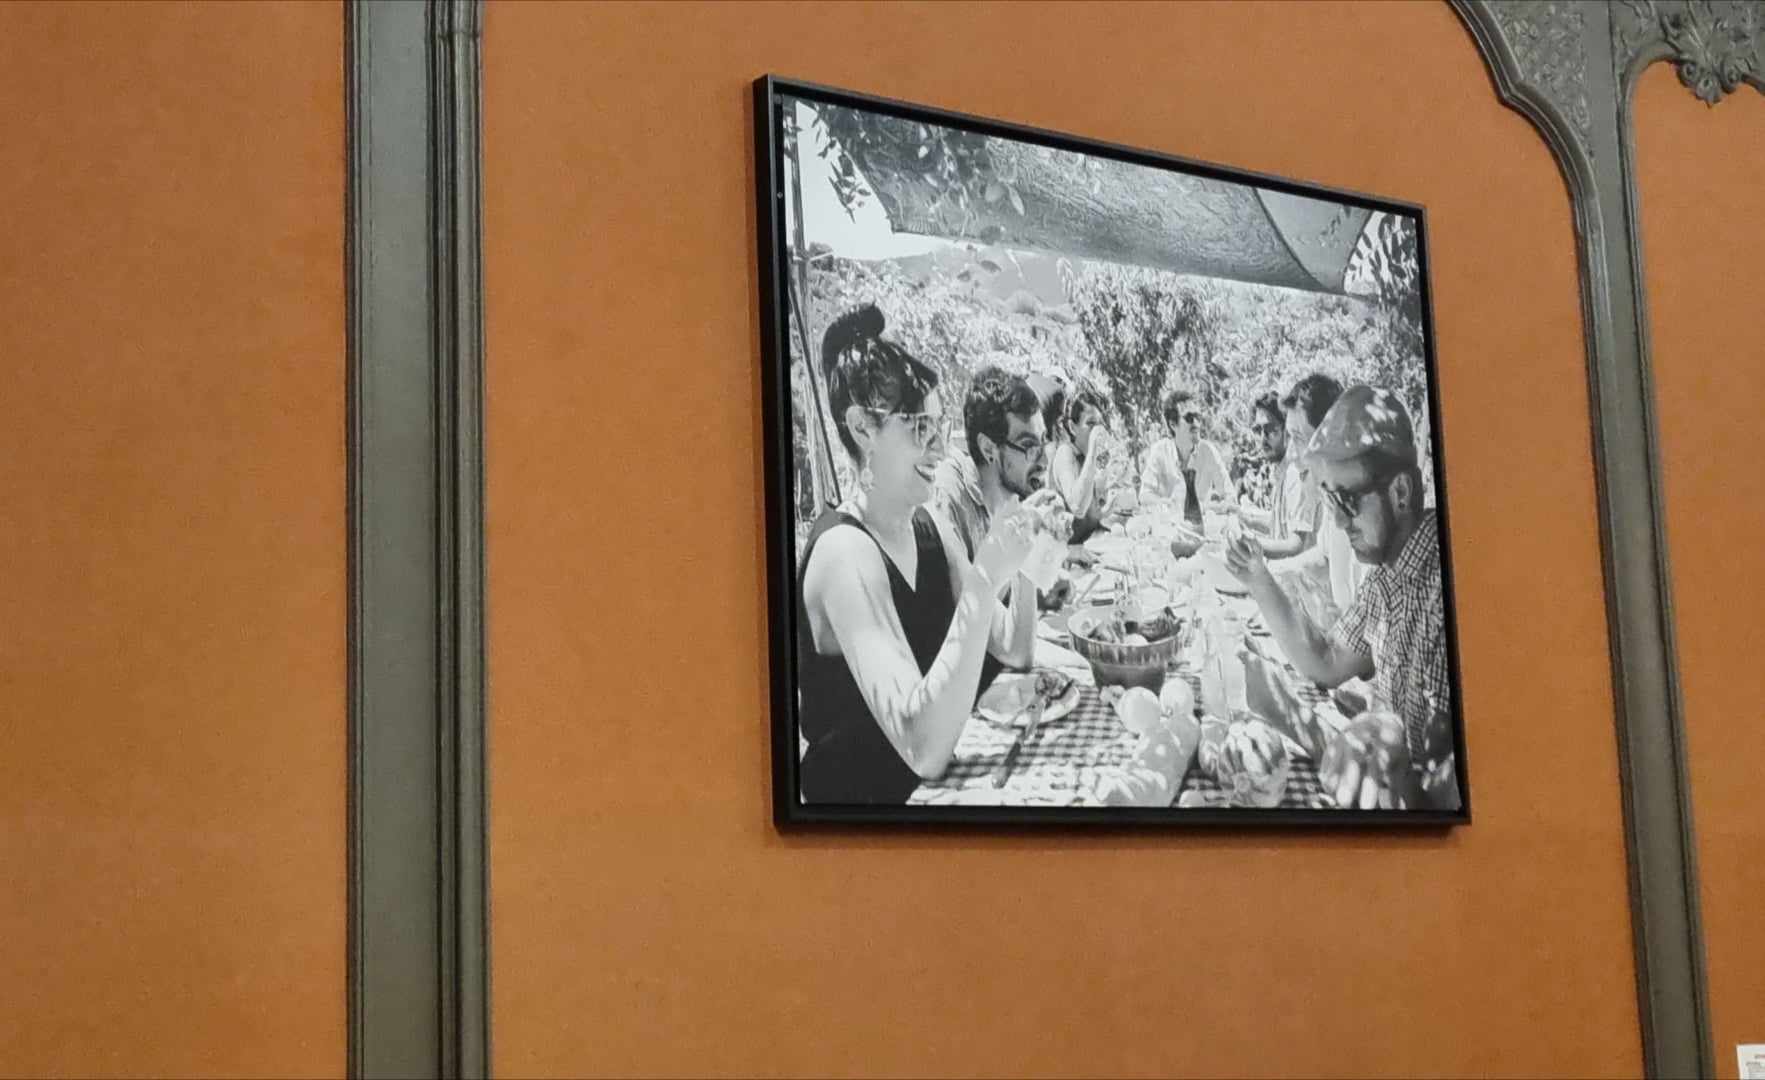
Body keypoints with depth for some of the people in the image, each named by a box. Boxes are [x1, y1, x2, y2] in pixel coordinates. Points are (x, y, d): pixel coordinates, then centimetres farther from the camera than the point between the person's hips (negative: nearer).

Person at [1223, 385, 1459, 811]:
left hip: (1422, 799, -8)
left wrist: (1290, 714, -23)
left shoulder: (1440, 585, -25)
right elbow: (1327, 664, 15)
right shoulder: (1388, 573, 4)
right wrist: (1260, 582, 3)